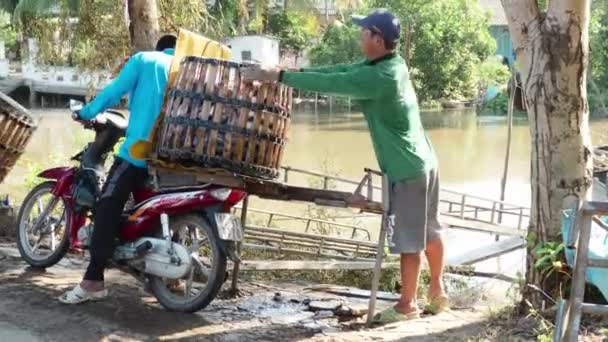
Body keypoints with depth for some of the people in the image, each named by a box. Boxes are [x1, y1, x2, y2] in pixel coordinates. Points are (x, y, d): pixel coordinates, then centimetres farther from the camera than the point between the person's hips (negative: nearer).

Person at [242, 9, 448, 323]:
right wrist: (295, 72, 2)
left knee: (409, 240, 4)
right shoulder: (393, 64, 4)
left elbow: (329, 83, -25)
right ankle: (437, 292, 33)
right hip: (424, 164, 9)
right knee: (429, 232, 19)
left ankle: (407, 305, 17)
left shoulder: (377, 78, -25)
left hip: (408, 171, -9)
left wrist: (278, 76, -19)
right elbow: (339, 70, 6)